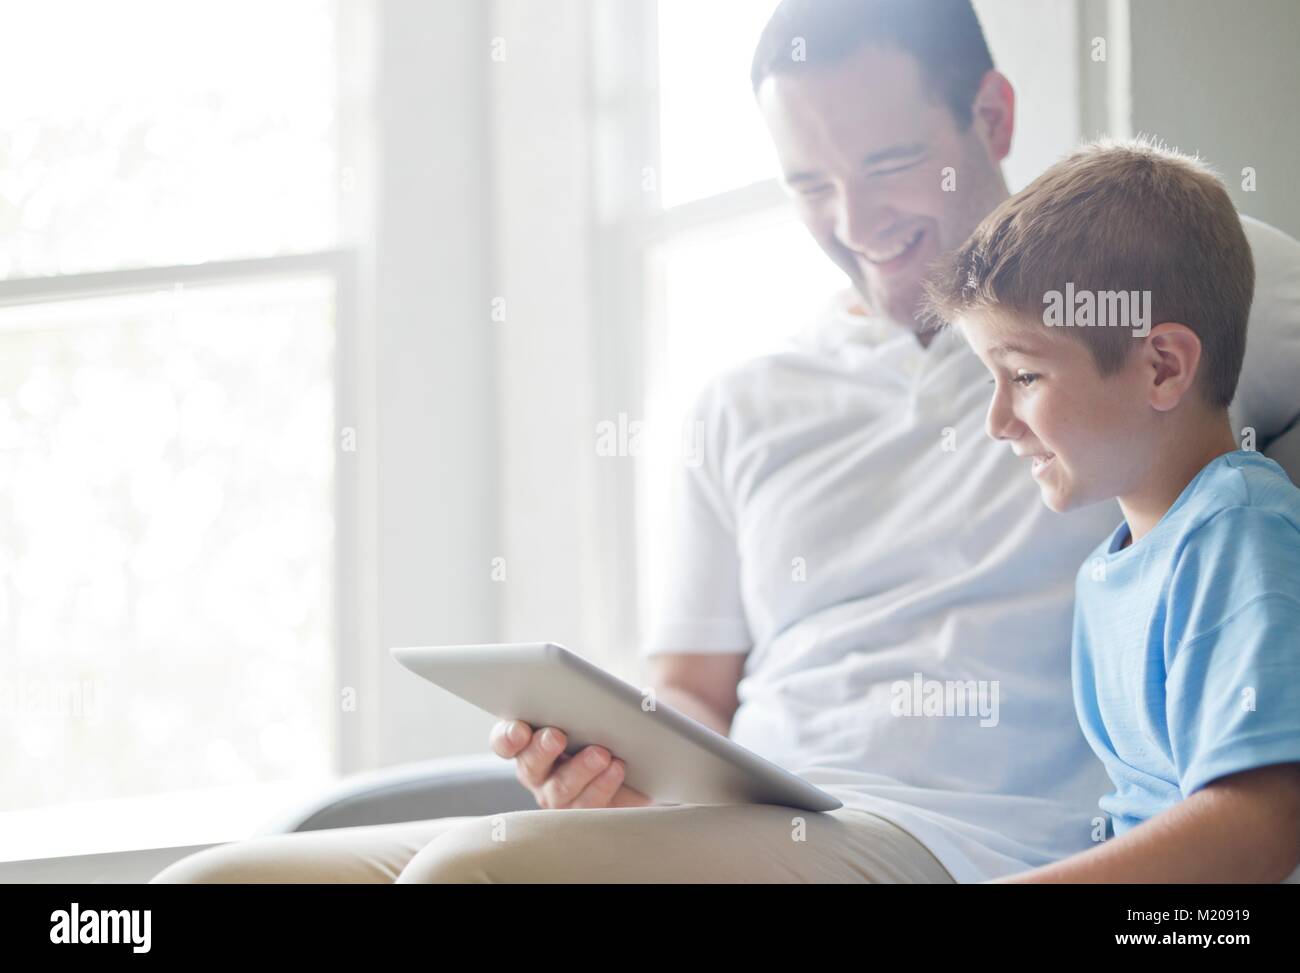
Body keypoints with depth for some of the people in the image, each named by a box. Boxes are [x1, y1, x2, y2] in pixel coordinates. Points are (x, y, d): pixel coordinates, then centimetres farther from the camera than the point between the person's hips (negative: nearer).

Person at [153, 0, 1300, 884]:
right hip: (734, 826, 6)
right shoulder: (747, 406, 24)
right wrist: (620, 759, -2)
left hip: (962, 845, -6)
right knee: (208, 884, -10)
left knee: (475, 872, -33)